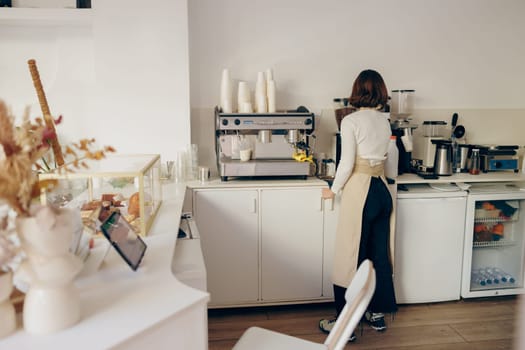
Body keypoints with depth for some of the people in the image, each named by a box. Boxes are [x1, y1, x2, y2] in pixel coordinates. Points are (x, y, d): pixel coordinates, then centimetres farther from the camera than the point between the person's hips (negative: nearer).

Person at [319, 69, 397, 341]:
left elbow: (347, 163, -14)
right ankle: (378, 313, 29)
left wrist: (334, 190, 1)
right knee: (380, 254, 15)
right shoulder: (384, 121, 10)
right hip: (382, 189, 7)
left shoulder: (351, 121, -9)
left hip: (360, 191, -7)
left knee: (351, 256, 1)